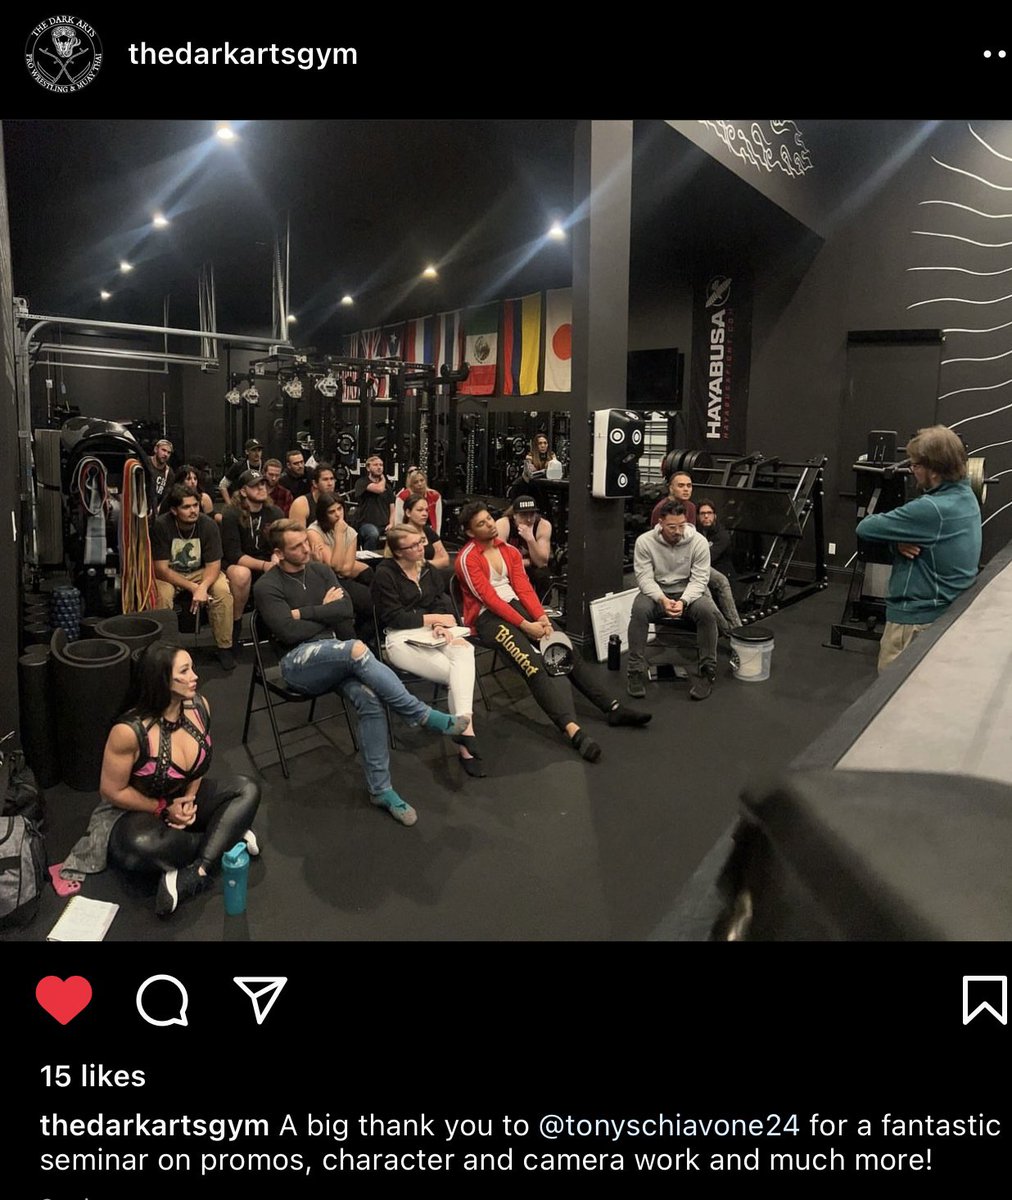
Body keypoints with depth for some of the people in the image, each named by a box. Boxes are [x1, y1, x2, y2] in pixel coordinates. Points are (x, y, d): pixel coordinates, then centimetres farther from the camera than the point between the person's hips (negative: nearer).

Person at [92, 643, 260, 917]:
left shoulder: (200, 706, -13)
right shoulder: (129, 731, -29)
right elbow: (112, 792, -16)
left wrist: (190, 798, -10)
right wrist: (164, 810, -15)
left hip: (183, 800, 6)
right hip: (135, 812, -5)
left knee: (247, 789, -16)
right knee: (141, 844, -40)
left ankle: (193, 876, -26)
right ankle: (229, 837, -15)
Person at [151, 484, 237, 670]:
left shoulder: (208, 525, -15)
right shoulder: (161, 525, -20)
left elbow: (213, 565, -15)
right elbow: (161, 569, -20)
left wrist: (203, 587, -36)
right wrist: (193, 588, -30)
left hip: (200, 572, 2)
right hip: (169, 575, -1)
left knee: (223, 590, -27)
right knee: (162, 594, -33)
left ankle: (224, 647, -14)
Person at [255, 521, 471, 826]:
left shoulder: (320, 571, 12)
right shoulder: (267, 587, -3)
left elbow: (345, 610, -1)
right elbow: (289, 632, -16)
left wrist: (304, 613, -5)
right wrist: (325, 612, -4)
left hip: (335, 657, 5)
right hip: (297, 662, -5)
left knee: (370, 699, -26)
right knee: (357, 649, -35)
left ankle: (380, 789, -17)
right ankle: (423, 715, -27)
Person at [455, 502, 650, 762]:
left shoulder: (509, 551, 14)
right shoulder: (467, 559, -7)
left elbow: (523, 588, 4)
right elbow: (489, 598, -15)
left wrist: (541, 618, -12)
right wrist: (525, 625, -20)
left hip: (516, 606, 7)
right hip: (487, 617, -7)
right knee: (533, 665, -29)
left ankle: (612, 707, -11)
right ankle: (572, 730, -46)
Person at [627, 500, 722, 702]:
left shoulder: (699, 541, -11)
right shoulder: (644, 541, -11)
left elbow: (699, 579, -11)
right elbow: (644, 577, -12)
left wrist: (683, 601, -30)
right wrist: (662, 599, -30)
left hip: (689, 592, 0)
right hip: (656, 591, 0)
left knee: (708, 611, -31)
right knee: (639, 610, -33)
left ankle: (708, 671, -17)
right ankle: (636, 671, -24)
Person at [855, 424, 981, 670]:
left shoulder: (931, 509, -28)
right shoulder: (965, 496, 2)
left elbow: (865, 528, -21)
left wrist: (897, 538, -1)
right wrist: (901, 540, -14)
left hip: (918, 617, -9)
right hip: (948, 610, 9)